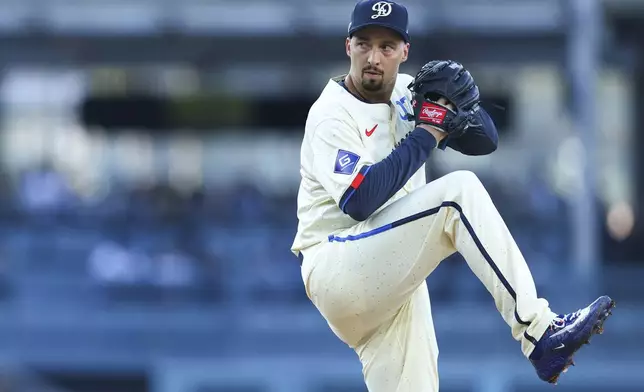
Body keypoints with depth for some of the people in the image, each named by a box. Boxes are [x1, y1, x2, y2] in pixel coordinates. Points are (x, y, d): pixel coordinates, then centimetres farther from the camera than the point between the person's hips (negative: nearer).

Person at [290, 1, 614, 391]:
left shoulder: (406, 92, 11)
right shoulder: (333, 114, -10)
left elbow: (485, 140, 10)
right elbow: (358, 202, -24)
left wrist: (461, 101, -13)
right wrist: (428, 133, -19)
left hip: (391, 278, 8)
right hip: (335, 269, -8)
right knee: (459, 192, -24)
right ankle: (538, 333, -31)